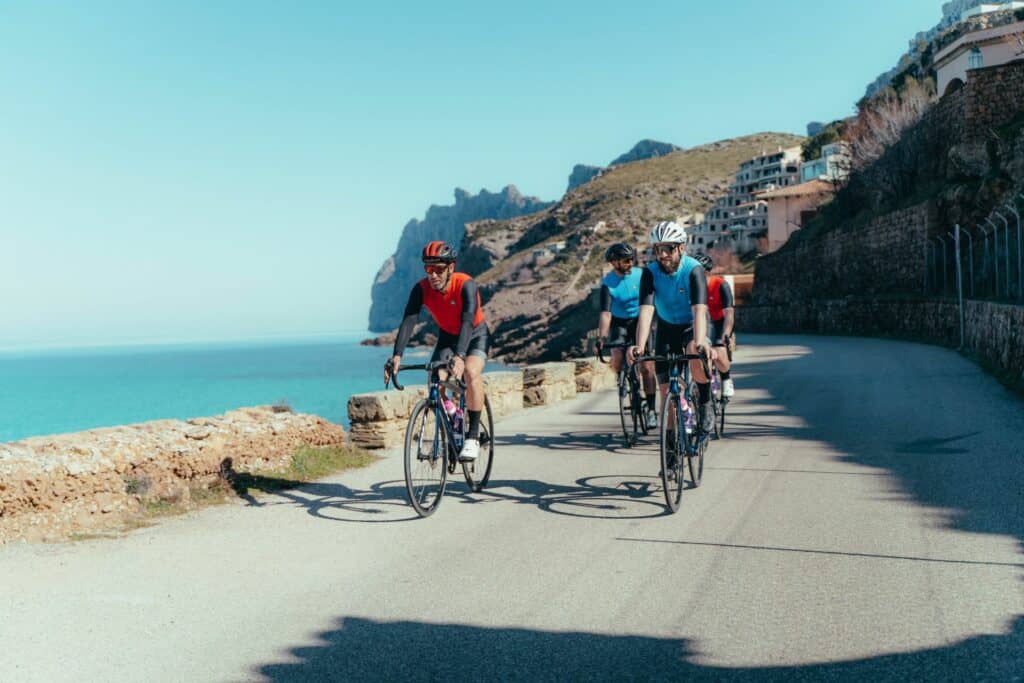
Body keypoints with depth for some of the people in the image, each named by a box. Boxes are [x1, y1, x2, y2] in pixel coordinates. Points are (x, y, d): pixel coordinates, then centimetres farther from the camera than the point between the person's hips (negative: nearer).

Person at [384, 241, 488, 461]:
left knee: (471, 372, -30)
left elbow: (467, 322, -44)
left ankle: (473, 437, -22)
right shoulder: (421, 288, -22)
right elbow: (408, 321, -32)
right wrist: (397, 356, -47)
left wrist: (459, 357, -59)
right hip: (447, 336, 4)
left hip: (475, 335, -4)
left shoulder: (466, 285, -32)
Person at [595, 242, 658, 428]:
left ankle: (651, 410, -3)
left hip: (640, 321, 0)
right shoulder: (608, 283, -16)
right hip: (620, 323, 0)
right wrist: (602, 337, -38)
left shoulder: (640, 275, -11)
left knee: (646, 366, -10)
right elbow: (605, 312, -25)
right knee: (617, 359, -24)